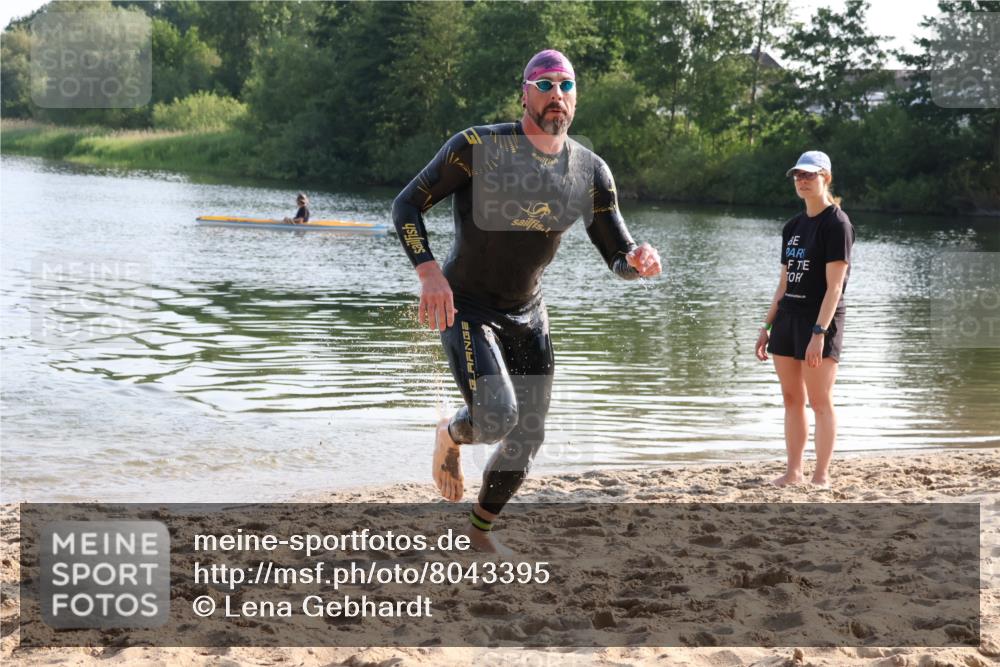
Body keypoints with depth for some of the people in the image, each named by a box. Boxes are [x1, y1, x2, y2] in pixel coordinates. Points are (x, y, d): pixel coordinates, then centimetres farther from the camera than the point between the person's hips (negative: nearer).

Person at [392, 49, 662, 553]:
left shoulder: (591, 172, -3)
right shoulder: (480, 146, -17)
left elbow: (618, 256, 2)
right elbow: (407, 204, -14)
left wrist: (638, 260, -23)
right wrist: (428, 271, -29)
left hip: (527, 314, 5)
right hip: (465, 307, -5)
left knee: (526, 441, 10)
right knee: (496, 417, -27)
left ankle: (480, 529, 36)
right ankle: (451, 434, 11)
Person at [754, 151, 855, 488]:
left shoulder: (837, 223, -9)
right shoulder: (793, 226, 14)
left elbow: (834, 286, -15)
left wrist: (819, 332, -22)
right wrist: (767, 327, 13)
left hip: (820, 320, -8)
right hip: (788, 316, 8)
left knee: (820, 402, -4)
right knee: (791, 399, 10)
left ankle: (821, 476, 1)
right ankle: (793, 473, 17)